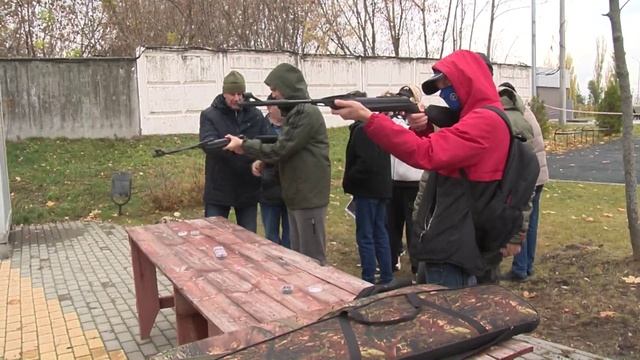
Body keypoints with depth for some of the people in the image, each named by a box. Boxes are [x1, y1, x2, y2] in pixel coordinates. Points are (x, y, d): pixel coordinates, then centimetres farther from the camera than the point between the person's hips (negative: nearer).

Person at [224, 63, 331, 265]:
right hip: (296, 195, 10)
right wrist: (263, 161, 4)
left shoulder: (307, 113, -17)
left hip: (309, 195, -10)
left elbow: (280, 149, -18)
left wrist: (243, 146, -9)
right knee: (298, 254, 18)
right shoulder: (294, 113, 15)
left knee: (311, 257, 1)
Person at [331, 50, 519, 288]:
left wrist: (367, 117, -27)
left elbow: (424, 154, -27)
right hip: (459, 242, 10)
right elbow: (437, 154, 17)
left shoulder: (485, 120, -17)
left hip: (453, 247, -10)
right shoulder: (479, 118, 17)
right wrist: (422, 128, -5)